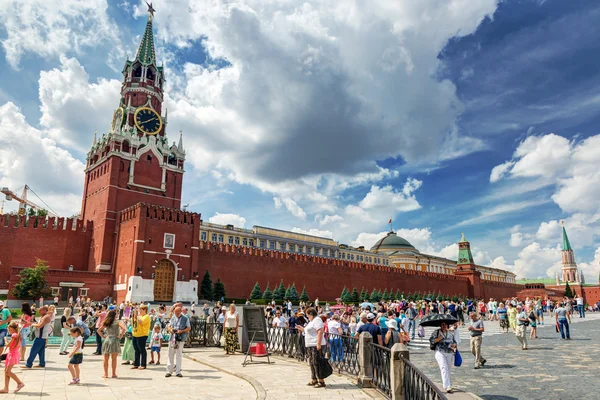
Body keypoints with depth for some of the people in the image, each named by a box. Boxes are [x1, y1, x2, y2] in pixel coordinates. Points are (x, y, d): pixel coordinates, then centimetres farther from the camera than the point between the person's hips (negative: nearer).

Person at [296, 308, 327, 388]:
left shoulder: (317, 320, -12)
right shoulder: (312, 321, 19)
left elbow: (320, 331, -22)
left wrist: (319, 344, -27)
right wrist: (303, 329, 17)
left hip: (316, 345, -11)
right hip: (310, 345, 11)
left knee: (317, 363, -9)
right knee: (312, 363, 14)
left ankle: (321, 381, -5)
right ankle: (314, 380, 23)